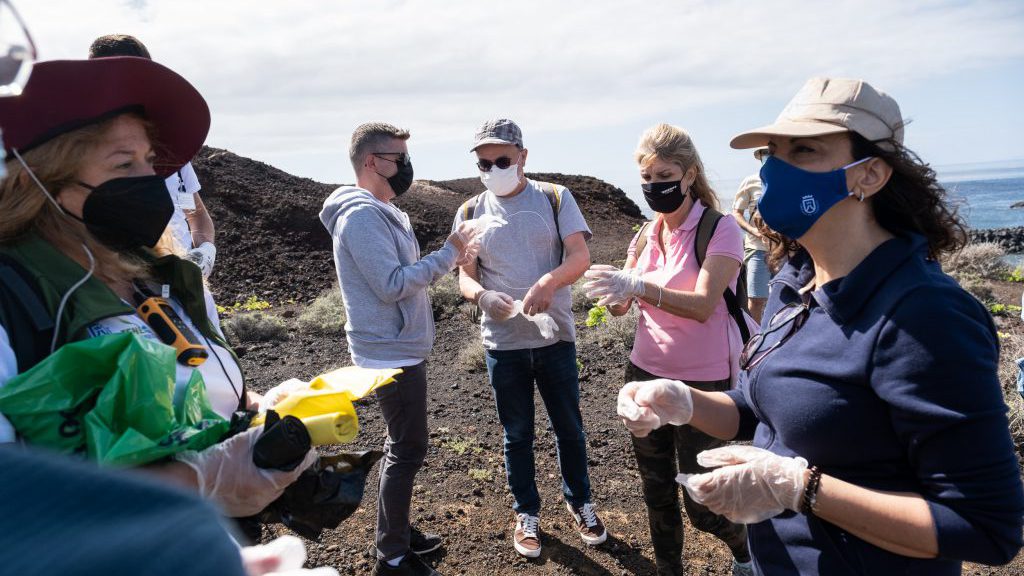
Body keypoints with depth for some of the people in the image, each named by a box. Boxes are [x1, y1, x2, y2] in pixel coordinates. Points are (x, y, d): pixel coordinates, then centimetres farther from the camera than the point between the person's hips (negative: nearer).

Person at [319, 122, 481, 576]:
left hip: (402, 349, 10)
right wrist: (448, 253, -19)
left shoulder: (381, 212, 12)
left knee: (402, 445, 19)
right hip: (392, 354, -10)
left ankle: (396, 533, 34)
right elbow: (392, 285, -24)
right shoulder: (361, 216, -19)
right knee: (407, 449, -1)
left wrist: (451, 256, 4)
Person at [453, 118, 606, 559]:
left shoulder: (554, 197, -3)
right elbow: (465, 277, 0)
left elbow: (580, 255, -12)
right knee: (517, 435, 14)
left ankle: (579, 503, 37)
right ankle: (527, 513, 34)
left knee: (569, 428, 14)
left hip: (555, 336, -1)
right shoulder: (471, 212, 1)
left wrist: (548, 282, -32)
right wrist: (483, 296, -24)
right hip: (503, 342, 1)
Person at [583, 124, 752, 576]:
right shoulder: (644, 237, 6)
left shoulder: (720, 229, -11)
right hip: (645, 373, 5)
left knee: (701, 503, 8)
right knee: (656, 493, 15)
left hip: (701, 382, -5)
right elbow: (624, 306, 2)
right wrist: (613, 296, -22)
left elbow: (703, 305, -23)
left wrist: (638, 286, -36)